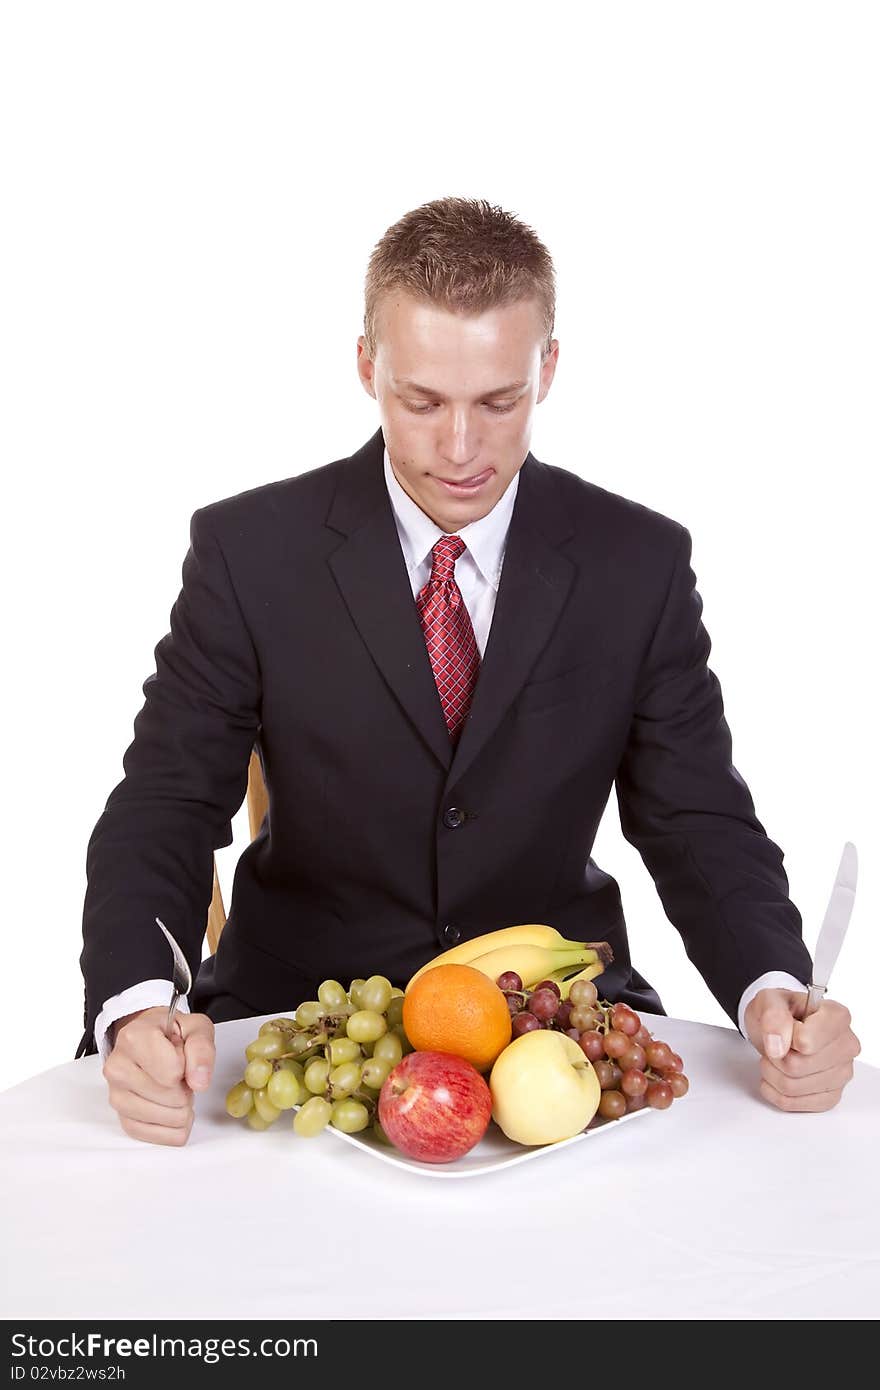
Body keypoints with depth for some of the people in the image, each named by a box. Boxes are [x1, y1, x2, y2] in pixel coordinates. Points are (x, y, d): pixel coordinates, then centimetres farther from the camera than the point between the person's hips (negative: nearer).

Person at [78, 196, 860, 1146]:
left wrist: (773, 992, -24)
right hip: (300, 998, 1)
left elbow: (698, 824, -3)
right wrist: (136, 1010, -30)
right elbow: (164, 807, -9)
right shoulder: (250, 549, -8)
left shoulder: (641, 563, -4)